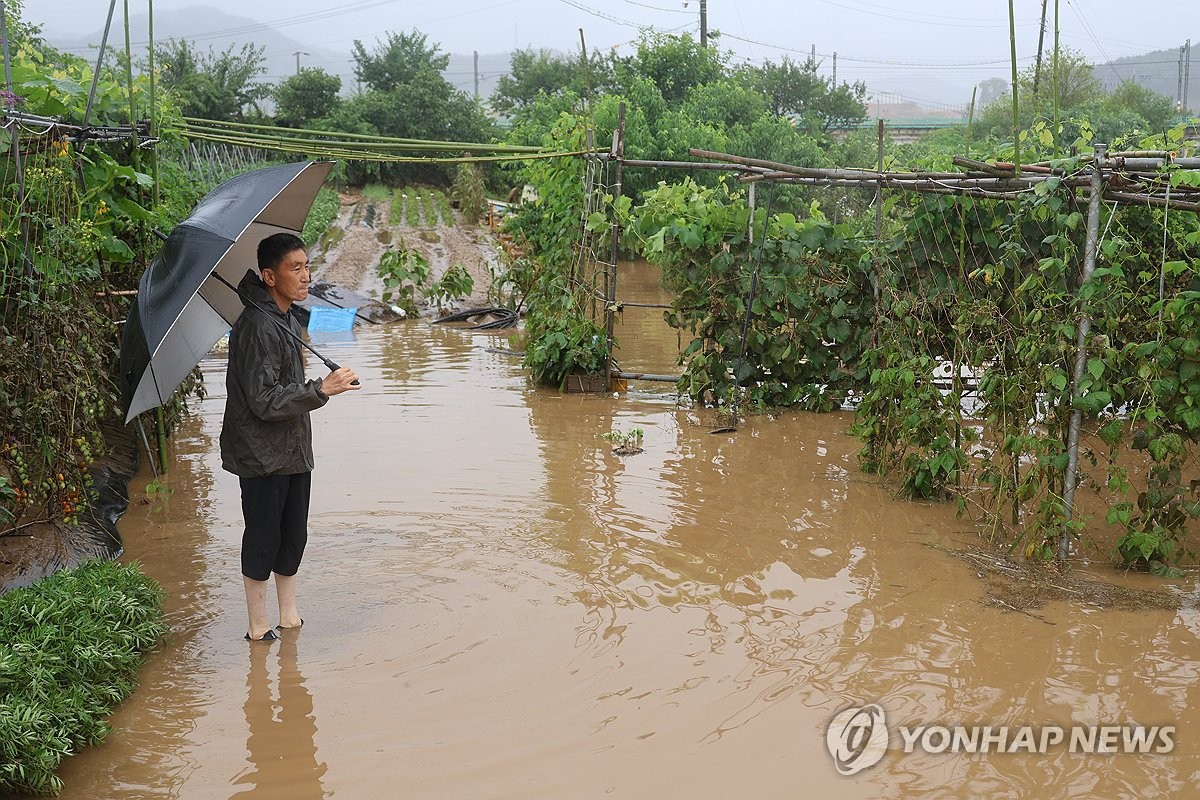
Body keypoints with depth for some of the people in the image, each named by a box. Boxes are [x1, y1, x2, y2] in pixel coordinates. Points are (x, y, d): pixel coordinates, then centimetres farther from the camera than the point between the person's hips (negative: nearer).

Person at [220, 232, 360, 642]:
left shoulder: (289, 320, 12)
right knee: (263, 538, 2)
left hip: (293, 451, 9)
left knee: (293, 536, 14)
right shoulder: (258, 326, -20)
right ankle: (259, 625, 15)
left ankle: (289, 616, 27)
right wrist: (322, 389, -25)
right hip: (263, 454, -9)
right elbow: (264, 400, -24)